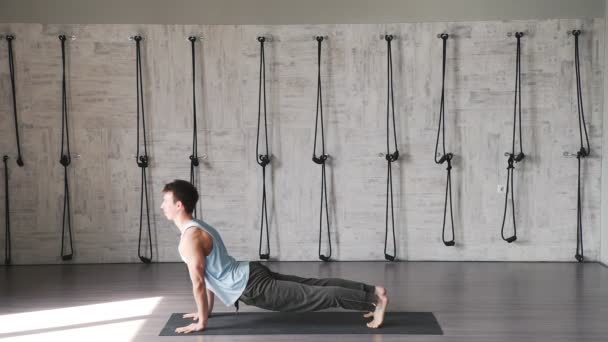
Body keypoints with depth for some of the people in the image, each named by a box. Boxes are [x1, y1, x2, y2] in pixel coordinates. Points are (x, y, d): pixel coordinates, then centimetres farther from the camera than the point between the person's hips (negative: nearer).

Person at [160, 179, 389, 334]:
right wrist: (206, 310, 28)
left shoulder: (189, 238, -15)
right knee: (313, 286, 9)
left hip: (252, 287, -9)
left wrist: (201, 321, -9)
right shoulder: (199, 227, 16)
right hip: (252, 274, 9)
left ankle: (375, 300, -12)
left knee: (313, 296, -10)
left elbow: (198, 282, -17)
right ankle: (373, 292, 10)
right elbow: (209, 275, 25)